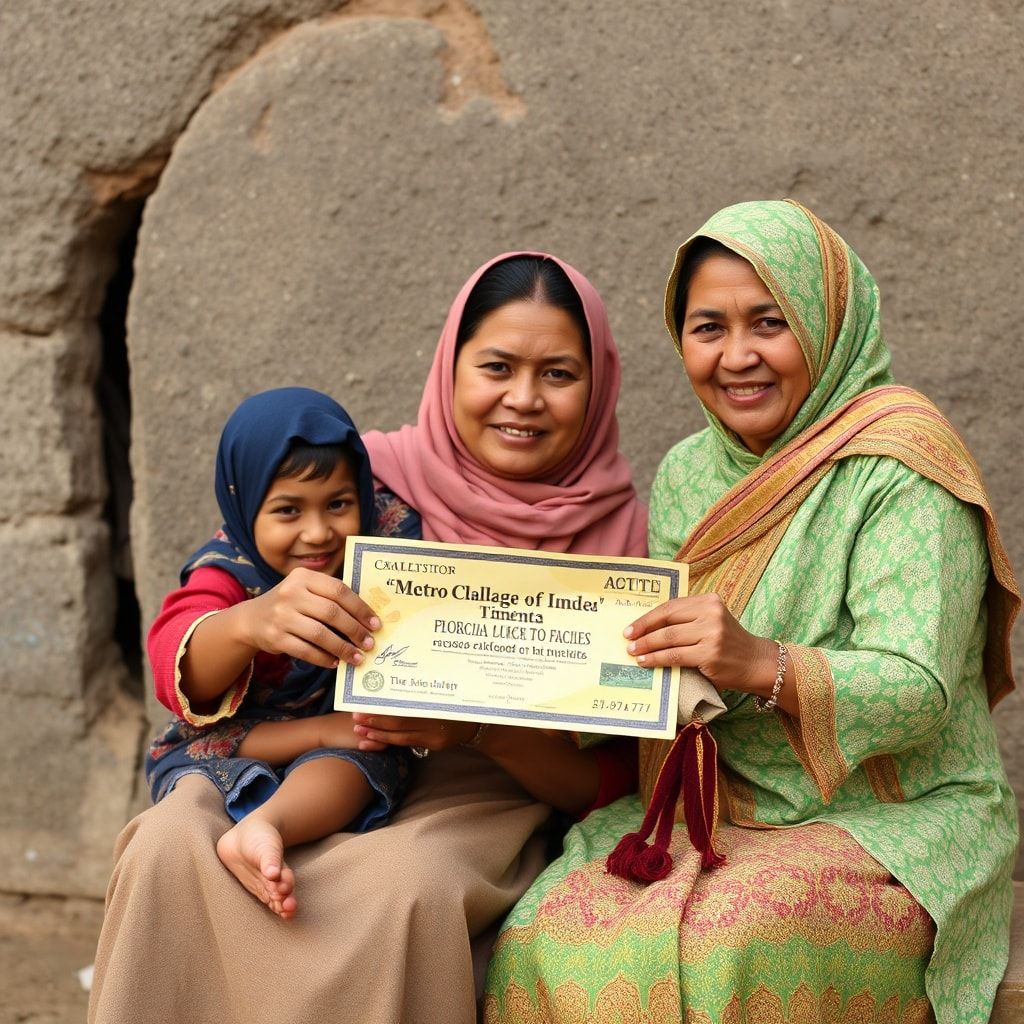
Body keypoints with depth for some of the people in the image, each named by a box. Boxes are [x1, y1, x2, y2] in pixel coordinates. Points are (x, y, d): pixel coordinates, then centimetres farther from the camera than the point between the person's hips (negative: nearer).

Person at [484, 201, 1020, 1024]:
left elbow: (919, 691, -19)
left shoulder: (898, 466, -10)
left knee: (717, 949, -33)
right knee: (541, 941, -21)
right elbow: (661, 674, 12)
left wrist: (764, 667, -36)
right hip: (708, 817, 5)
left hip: (893, 829, -5)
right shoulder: (687, 472, 11)